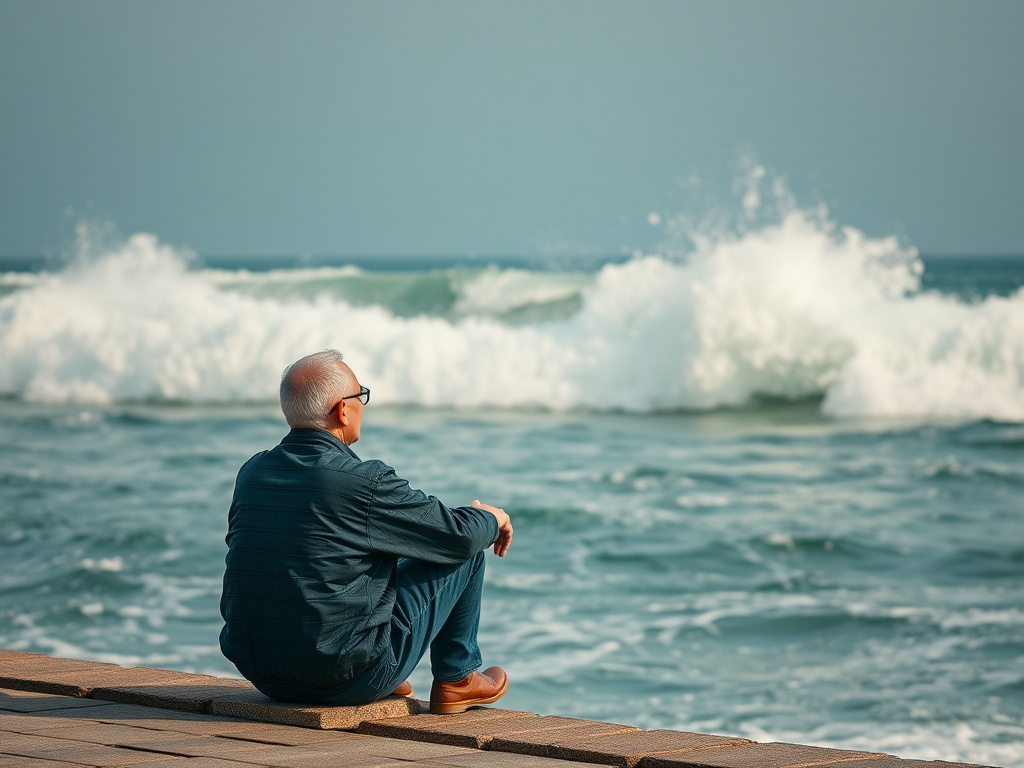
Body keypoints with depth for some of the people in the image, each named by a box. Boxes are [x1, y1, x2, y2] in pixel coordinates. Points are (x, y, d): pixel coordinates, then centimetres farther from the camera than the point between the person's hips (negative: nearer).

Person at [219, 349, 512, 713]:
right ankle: (455, 680, 24)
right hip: (344, 679, -7)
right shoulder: (364, 482, -17)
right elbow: (460, 534, -7)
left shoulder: (252, 473, 4)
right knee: (465, 551, 9)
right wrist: (493, 519, 18)